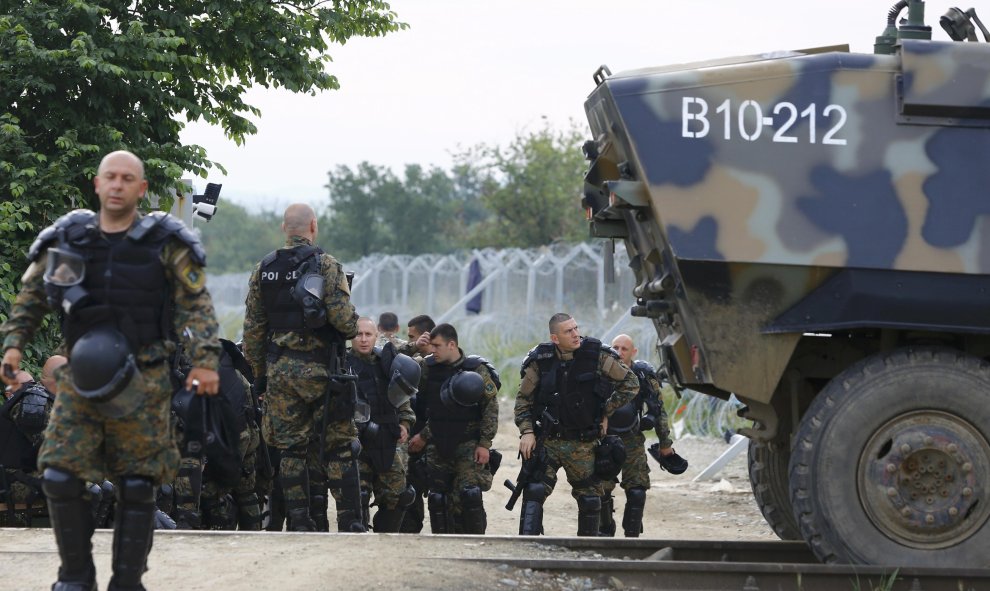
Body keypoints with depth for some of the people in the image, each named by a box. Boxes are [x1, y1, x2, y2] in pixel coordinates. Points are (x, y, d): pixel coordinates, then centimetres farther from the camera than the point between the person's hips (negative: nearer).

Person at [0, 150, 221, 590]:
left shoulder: (166, 244, 0)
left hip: (142, 381, -2)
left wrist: (204, 360, -12)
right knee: (59, 479, -6)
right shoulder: (67, 240, 6)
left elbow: (196, 304, -1)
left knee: (137, 487, 2)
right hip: (79, 377, 2)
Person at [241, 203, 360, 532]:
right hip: (320, 369, -4)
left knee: (291, 448, 8)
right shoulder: (326, 266, -7)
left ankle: (299, 523, 6)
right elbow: (343, 318, -16)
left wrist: (258, 374, 16)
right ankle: (352, 522, 1)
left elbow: (253, 328, 9)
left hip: (279, 370, 4)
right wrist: (353, 327, 8)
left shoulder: (263, 270, 6)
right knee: (341, 446, 3)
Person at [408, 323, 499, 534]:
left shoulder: (477, 370, -7)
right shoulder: (428, 369, 6)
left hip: (468, 444, -5)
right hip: (438, 447, 5)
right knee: (438, 499, 4)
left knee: (467, 495, -15)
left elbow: (491, 408, -7)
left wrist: (484, 443, -12)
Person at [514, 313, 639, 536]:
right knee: (534, 492, -15)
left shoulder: (597, 355, -8)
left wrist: (606, 412, -1)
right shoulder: (540, 361, -5)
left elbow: (630, 384, 2)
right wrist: (527, 432, -6)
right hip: (547, 441, 0)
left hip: (583, 445, 0)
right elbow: (523, 399, 5)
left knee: (590, 499, 8)